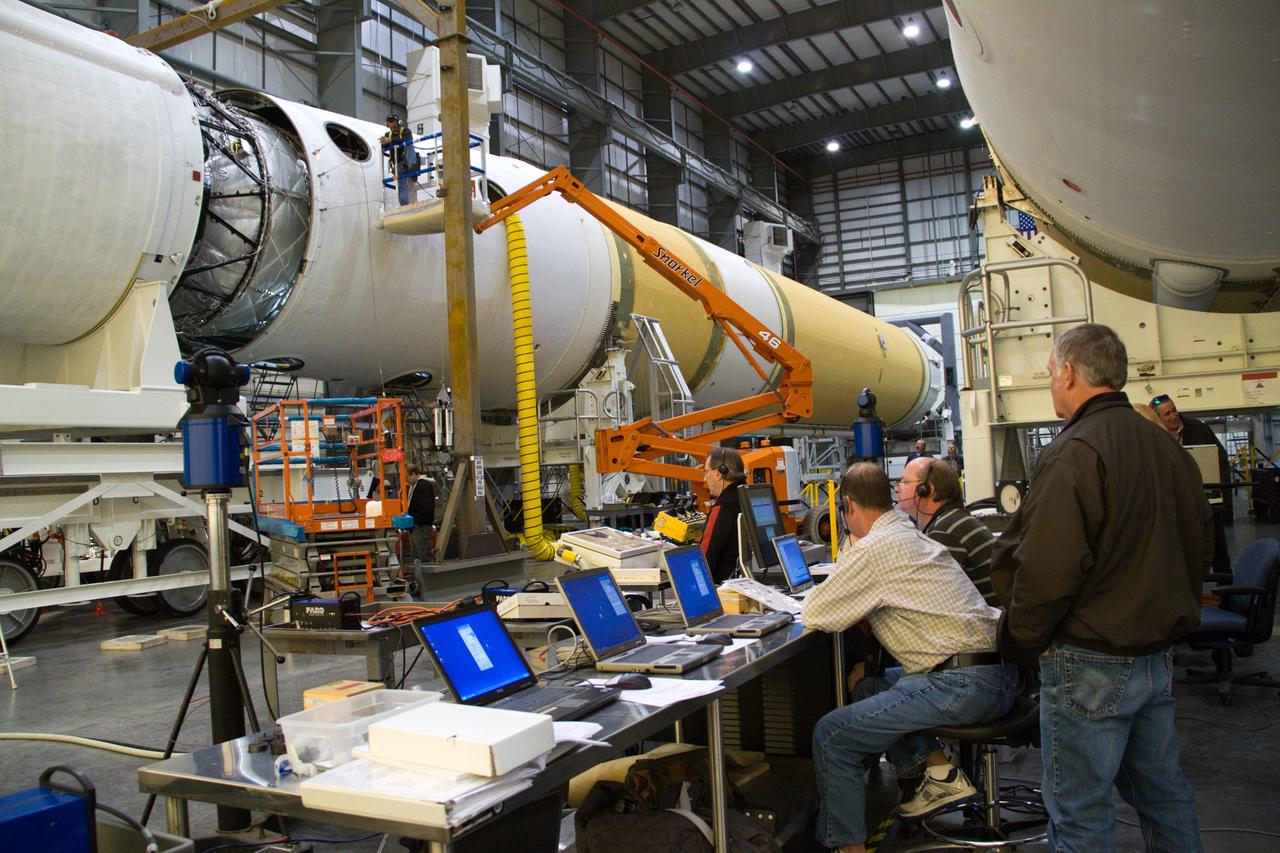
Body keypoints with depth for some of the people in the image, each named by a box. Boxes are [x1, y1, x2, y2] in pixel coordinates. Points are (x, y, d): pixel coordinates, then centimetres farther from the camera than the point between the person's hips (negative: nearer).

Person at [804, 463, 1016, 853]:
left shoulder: (873, 549, -13)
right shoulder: (912, 535, 15)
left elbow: (813, 616, -8)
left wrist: (828, 592, 11)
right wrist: (847, 596, 18)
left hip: (965, 686, -10)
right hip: (993, 672, 10)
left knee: (831, 736, -6)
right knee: (868, 690, 26)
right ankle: (940, 772, 17)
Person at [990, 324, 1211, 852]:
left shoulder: (1074, 452, -19)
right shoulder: (1167, 451, 8)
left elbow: (1045, 570, -24)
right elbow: (1196, 548, 16)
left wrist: (1021, 643, -9)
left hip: (1091, 664, -8)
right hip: (1158, 658, 8)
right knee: (1163, 794, 21)